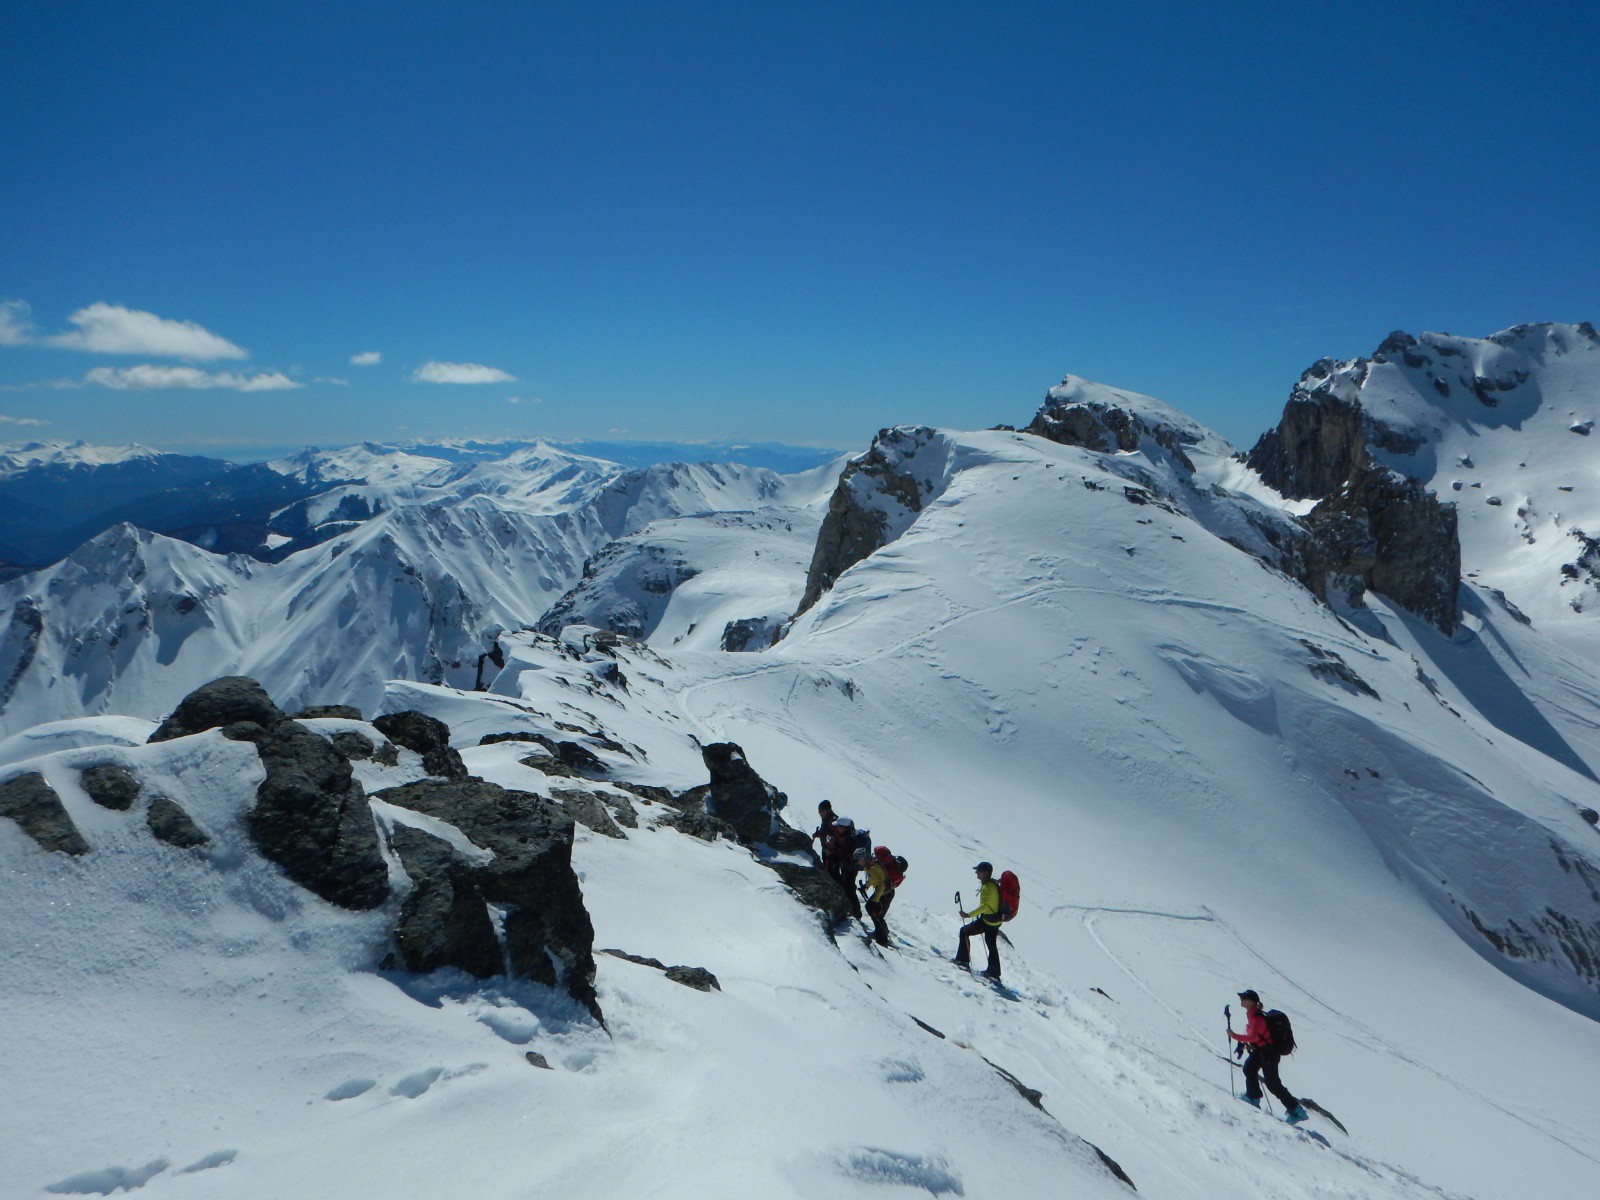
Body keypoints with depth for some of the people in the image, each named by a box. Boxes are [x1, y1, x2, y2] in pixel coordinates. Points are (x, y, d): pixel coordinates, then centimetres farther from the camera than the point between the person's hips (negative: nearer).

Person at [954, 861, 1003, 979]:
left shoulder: (987, 886, -21)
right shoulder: (994, 884, 8)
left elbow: (985, 905, -31)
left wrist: (970, 914, -34)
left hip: (987, 920, -9)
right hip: (996, 920, 9)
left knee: (964, 931, 3)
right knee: (992, 945, 19)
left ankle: (963, 960, 6)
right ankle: (994, 972, 26)